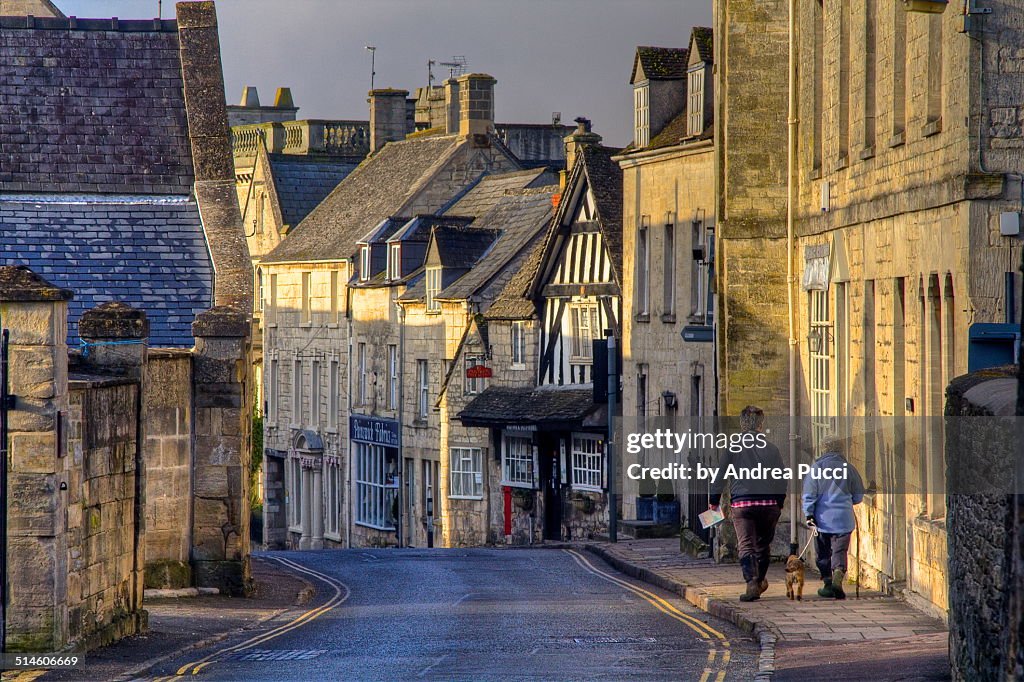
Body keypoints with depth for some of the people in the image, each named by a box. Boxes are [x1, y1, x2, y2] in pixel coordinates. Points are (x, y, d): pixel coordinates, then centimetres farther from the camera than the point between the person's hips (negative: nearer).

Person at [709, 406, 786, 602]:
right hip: (769, 504, 2)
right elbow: (782, 480, 9)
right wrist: (779, 505, 21)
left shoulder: (734, 448, 0)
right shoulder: (771, 449, 4)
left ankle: (752, 582, -22)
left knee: (746, 546, -5)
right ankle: (760, 580, 32)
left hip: (742, 503, -2)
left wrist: (714, 502, 13)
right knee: (763, 545, 18)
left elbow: (719, 477, 1)